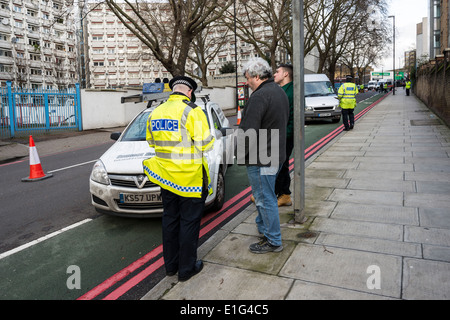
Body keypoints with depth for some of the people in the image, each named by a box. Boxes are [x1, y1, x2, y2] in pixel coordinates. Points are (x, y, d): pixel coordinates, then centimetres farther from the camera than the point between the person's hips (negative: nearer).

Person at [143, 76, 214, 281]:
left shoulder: (156, 112, 7)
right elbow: (204, 144, -16)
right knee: (189, 222, 6)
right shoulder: (192, 111, -13)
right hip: (189, 177, -6)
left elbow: (151, 142, 17)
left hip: (166, 176, 6)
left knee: (170, 219, 18)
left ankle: (170, 265, 30)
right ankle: (186, 268, 18)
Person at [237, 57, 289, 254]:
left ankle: (273, 241, 14)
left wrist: (240, 156, -12)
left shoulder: (260, 96, -20)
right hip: (275, 155, 10)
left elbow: (249, 132, -25)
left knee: (265, 199, 1)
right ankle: (263, 226, 40)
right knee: (263, 195, 24)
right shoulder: (280, 92, 13)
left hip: (260, 159, -10)